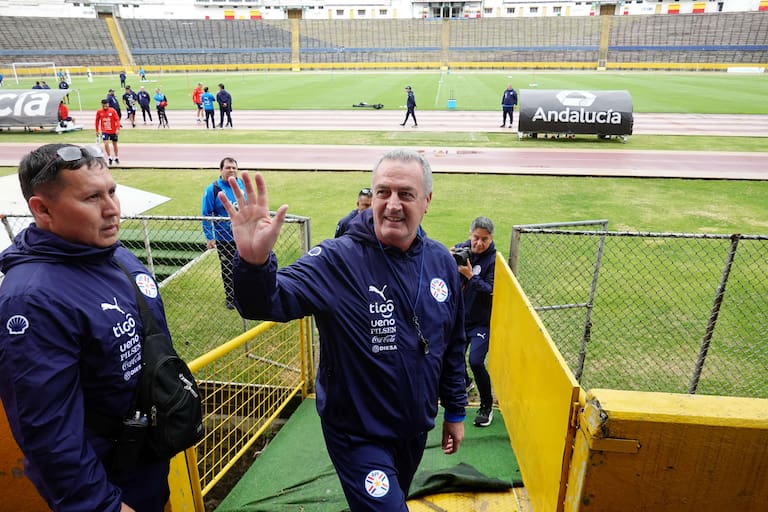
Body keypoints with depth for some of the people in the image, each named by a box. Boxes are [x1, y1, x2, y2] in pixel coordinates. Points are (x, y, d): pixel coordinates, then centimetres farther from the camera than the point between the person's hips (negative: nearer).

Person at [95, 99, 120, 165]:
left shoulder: (112, 111, -11)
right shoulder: (99, 112, -4)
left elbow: (117, 119, -10)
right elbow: (97, 121, 7)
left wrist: (118, 129, -20)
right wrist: (97, 130, 10)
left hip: (113, 131, 0)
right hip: (104, 131, 0)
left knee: (115, 144, 13)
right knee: (106, 143, -15)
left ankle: (116, 158, 30)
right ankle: (109, 158, -1)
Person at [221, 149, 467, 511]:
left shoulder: (441, 262, -6)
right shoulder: (337, 260, -23)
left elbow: (453, 345, 4)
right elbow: (268, 303, -33)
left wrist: (455, 411, 10)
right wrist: (254, 261, -54)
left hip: (416, 428, 6)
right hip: (358, 435, -6)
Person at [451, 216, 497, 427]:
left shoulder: (493, 259, -14)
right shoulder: (461, 249, -3)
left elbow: (490, 291, -21)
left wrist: (471, 275, -31)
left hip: (481, 321, -4)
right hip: (459, 317, 5)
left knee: (476, 361, -16)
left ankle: (486, 405, 8)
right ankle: (463, 382, 50)